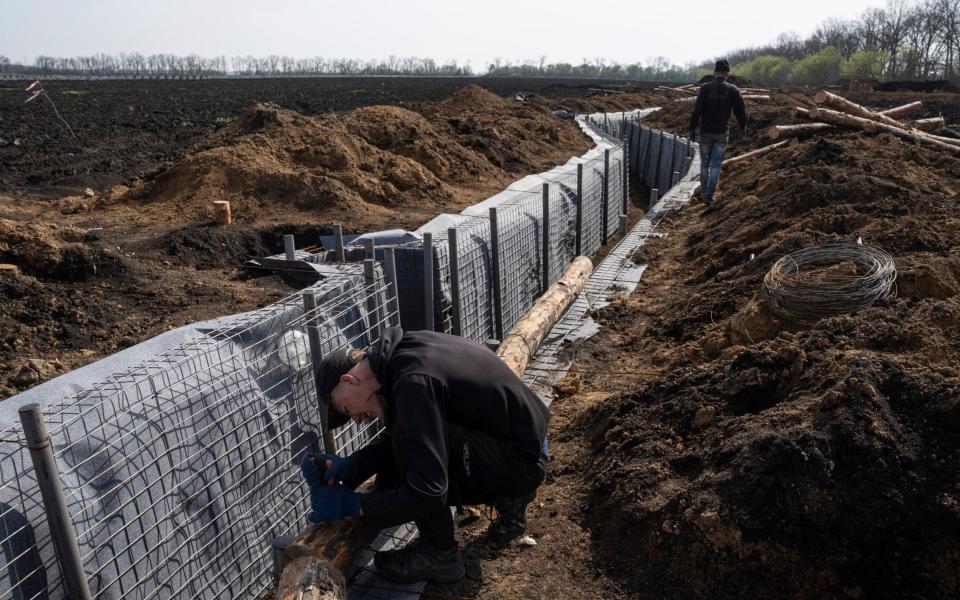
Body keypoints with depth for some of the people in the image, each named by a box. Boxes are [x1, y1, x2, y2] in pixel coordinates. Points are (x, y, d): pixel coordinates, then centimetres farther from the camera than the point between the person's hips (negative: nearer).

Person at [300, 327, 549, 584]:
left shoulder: (414, 380, -27)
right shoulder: (403, 349, 0)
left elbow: (427, 491, -28)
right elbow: (402, 439, 12)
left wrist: (351, 504, -18)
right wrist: (354, 465, -1)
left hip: (522, 460, -9)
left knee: (407, 440, -24)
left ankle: (440, 554, -4)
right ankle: (507, 498, 17)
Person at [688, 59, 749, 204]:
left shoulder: (705, 88, -9)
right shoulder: (732, 90, -5)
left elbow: (697, 109, -16)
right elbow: (741, 110, -1)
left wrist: (692, 128, -8)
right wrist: (743, 126, 17)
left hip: (706, 132, 0)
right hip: (722, 133, 0)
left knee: (705, 162, 15)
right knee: (716, 165, 4)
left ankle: (704, 189, 30)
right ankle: (709, 194, -2)